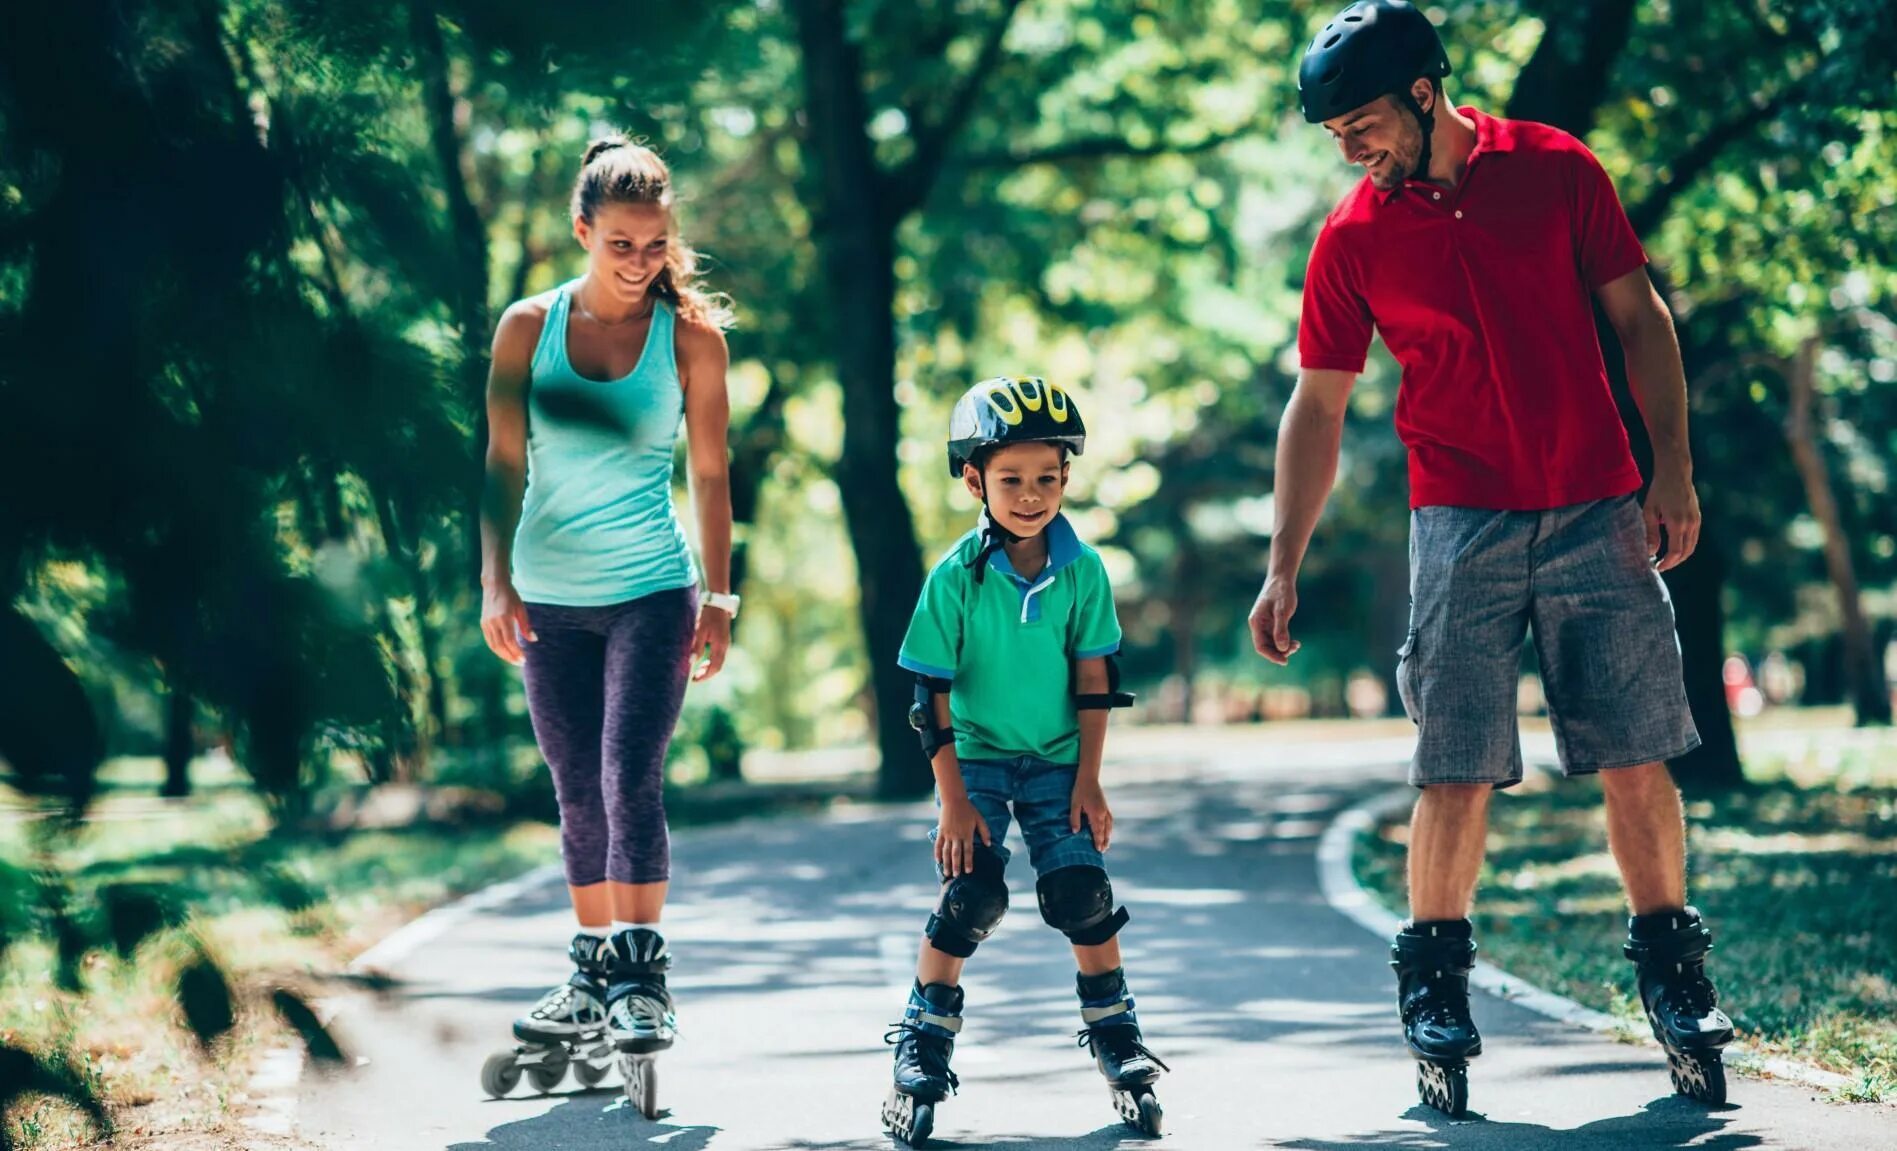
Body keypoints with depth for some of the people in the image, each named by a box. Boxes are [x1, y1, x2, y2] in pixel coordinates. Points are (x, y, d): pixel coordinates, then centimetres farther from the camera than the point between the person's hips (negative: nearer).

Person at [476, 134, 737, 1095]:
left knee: (631, 782, -13)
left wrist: (719, 597, 0)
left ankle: (643, 978, -7)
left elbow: (710, 473, 2)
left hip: (651, 593, -2)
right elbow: (504, 465, 2)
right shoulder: (529, 327, 1)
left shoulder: (690, 336, -2)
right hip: (551, 598, 3)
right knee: (579, 797, 10)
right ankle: (594, 970, 22)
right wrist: (497, 583, -6)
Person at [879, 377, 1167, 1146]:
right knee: (971, 896, -13)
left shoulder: (1081, 569, -7)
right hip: (976, 758, -2)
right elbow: (932, 697, -10)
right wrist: (954, 800, -12)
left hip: (1057, 760, 2)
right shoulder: (956, 577, -13)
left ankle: (1116, 1039, 10)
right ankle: (922, 1048, 1)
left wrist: (1089, 781, -4)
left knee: (1081, 892, -7)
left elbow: (1093, 679, -1)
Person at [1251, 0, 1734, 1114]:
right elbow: (1319, 407, 5)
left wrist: (1673, 471, 1)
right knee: (1457, 773, -6)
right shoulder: (1352, 239, 0)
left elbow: (1640, 317, 7)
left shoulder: (1558, 170, -1)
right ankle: (1435, 982, 8)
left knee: (1640, 762, 2)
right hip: (1462, 527, 0)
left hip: (1600, 515, 0)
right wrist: (1286, 566, 1)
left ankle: (1673, 974, 16)